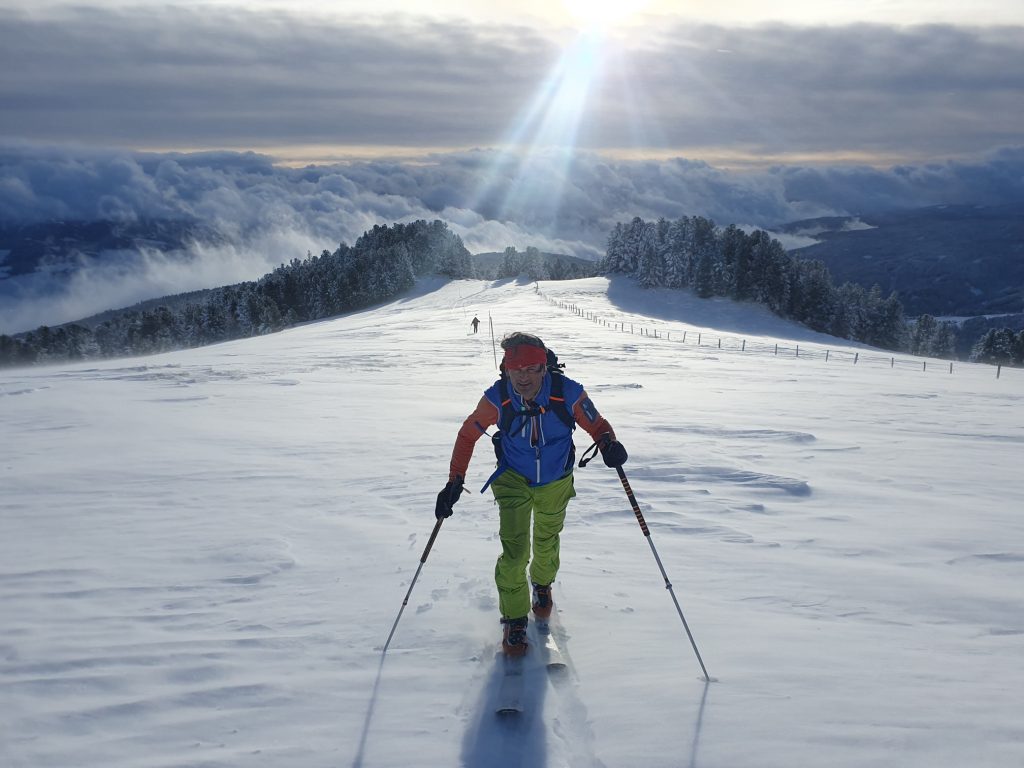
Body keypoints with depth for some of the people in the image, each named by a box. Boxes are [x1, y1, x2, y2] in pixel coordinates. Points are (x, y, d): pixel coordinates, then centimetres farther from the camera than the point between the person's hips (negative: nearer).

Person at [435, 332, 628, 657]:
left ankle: (542, 585, 55)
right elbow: (468, 434, -12)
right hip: (514, 480, -1)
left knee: (546, 542, 23)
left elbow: (596, 424, -14)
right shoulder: (497, 398, -26)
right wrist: (455, 482, -16)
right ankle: (514, 618, 8)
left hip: (555, 482, 1)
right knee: (514, 550, -13)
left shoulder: (568, 393, -29)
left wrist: (609, 444, -37)